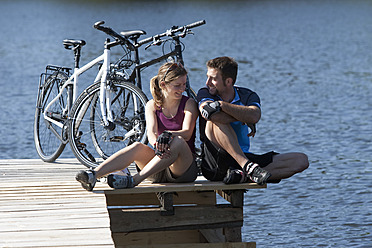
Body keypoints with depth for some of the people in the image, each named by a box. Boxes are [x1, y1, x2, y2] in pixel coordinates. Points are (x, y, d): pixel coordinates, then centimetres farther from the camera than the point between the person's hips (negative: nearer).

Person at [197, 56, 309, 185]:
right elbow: (211, 115, -21)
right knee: (215, 121, -30)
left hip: (244, 157, 3)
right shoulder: (204, 93, 3)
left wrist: (221, 105, -23)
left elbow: (254, 116, -19)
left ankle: (244, 175, -32)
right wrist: (244, 116, -12)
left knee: (301, 160, -13)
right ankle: (248, 167, -39)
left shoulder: (247, 96, 6)